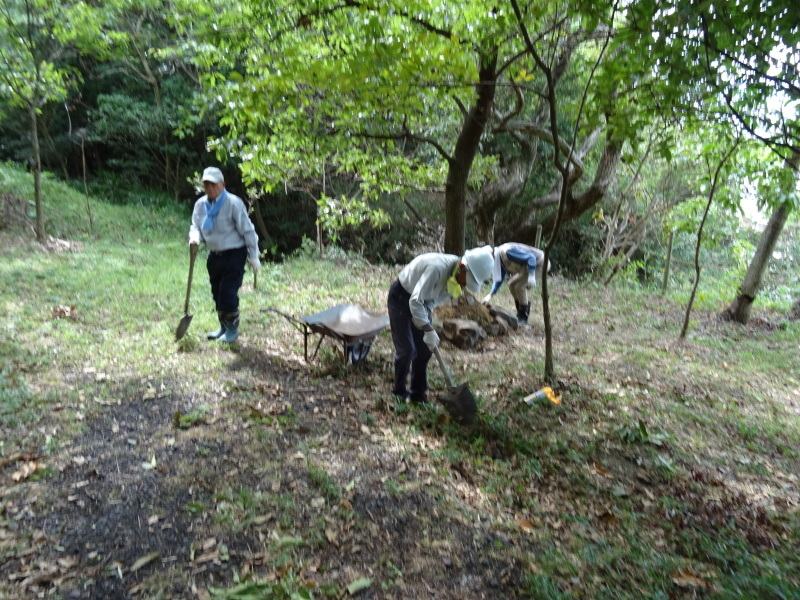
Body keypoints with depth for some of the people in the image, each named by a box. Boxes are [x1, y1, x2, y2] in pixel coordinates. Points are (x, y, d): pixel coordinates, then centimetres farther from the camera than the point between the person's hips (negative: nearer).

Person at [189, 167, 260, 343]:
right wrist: (195, 236, -12)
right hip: (214, 255, 7)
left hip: (234, 255, -6)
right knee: (217, 293, 14)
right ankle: (223, 327, 31)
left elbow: (247, 231, -11)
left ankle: (232, 328, 13)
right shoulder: (200, 204, 2)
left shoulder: (233, 203, -15)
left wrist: (253, 256, -10)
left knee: (228, 293, -6)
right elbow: (196, 226, 13)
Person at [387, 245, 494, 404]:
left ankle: (418, 393, 18)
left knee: (424, 349, 6)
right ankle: (399, 392, 13)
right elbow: (415, 301, -38)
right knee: (406, 348, -7)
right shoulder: (437, 268, -37)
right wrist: (428, 330, -36)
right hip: (401, 297, -7)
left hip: (422, 300, 8)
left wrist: (425, 315, -13)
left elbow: (436, 298, 2)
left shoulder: (456, 276, -12)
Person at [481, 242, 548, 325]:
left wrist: (531, 276, -36)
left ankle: (523, 317, -2)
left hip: (539, 263, -10)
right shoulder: (499, 259, 0)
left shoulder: (507, 251, -30)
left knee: (519, 286, -17)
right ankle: (520, 314, 20)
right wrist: (490, 295, -5)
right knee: (512, 284, 9)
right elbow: (499, 278, 4)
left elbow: (531, 257, -30)